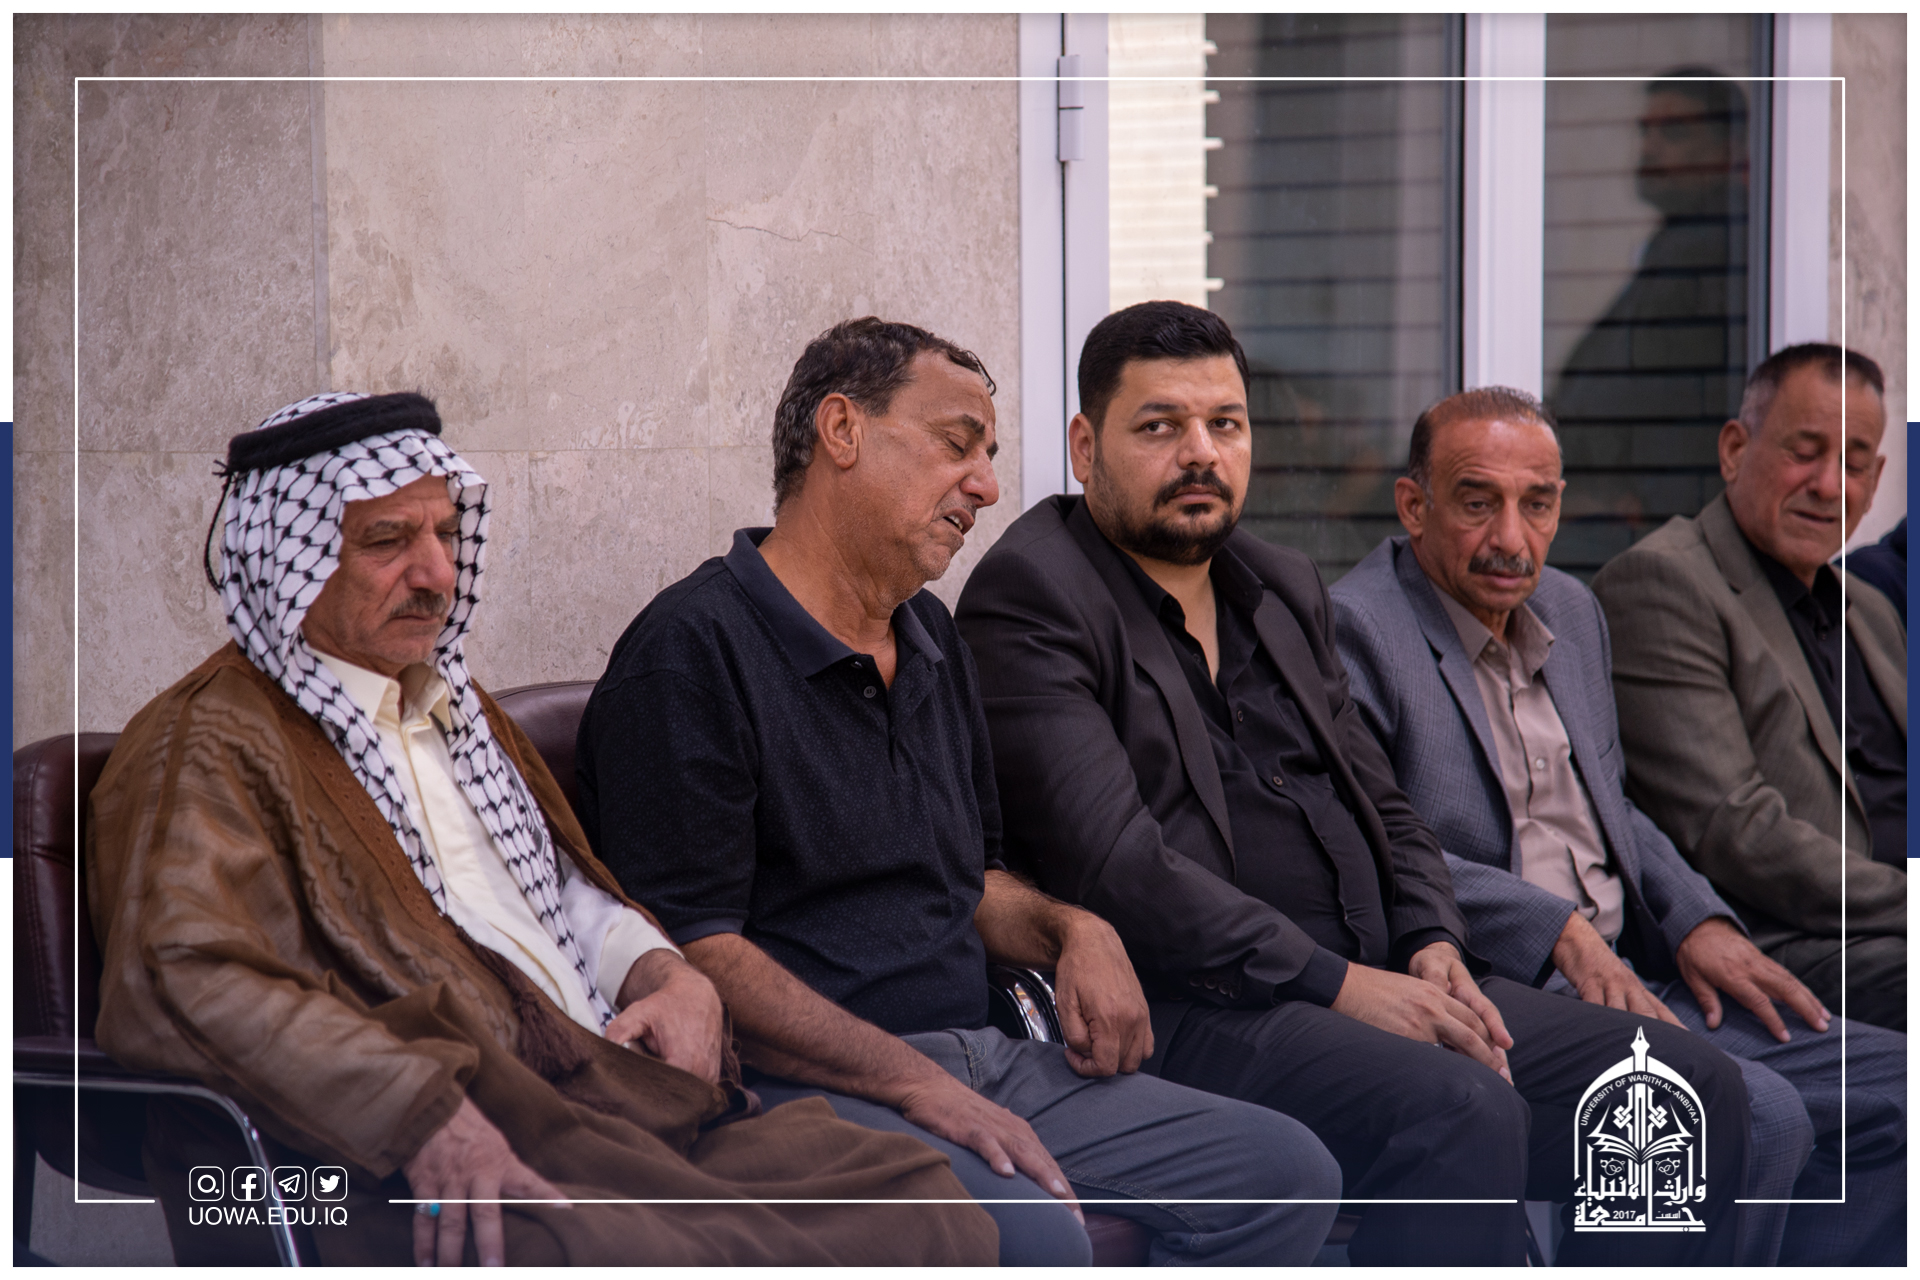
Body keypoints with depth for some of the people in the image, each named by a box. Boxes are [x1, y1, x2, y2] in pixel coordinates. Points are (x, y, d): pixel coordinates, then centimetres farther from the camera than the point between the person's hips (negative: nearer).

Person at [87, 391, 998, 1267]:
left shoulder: (447, 704, 27)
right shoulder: (208, 748, -3)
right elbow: (180, 980, -19)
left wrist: (664, 973, 12)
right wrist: (424, 1112, -29)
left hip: (627, 1096, 9)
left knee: (934, 1213, -11)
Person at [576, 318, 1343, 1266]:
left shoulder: (931, 641, 21)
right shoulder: (691, 653, -9)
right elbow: (690, 952, -16)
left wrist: (1072, 931, 9)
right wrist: (920, 1086, -21)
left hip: (980, 1060, 9)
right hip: (803, 1085, -9)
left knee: (1286, 1175, -4)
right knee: (1029, 1237, -36)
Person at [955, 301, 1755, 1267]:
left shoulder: (1285, 589, 22)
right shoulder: (1028, 597, -5)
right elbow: (1111, 867, -16)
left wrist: (1433, 944, 2)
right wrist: (1336, 982, -18)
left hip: (1375, 981, 8)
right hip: (1185, 1007, -8)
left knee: (1691, 1087, -6)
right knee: (1462, 1113, -34)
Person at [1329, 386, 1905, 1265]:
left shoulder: (1572, 610, 19)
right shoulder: (1352, 628, -8)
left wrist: (1695, 920, 8)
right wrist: (1559, 933, -21)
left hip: (1635, 977, 9)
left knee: (1892, 1090, -2)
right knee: (1757, 1116, -28)